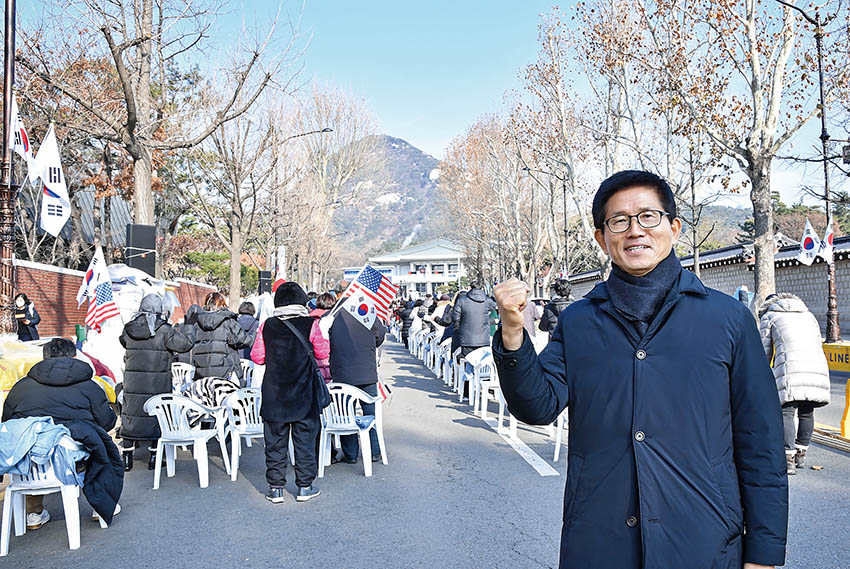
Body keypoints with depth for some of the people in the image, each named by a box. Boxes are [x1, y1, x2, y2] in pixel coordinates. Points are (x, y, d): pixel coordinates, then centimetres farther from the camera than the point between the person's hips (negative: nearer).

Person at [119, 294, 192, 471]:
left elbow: (122, 340, 23)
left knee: (129, 415, 13)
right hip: (157, 383, -4)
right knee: (157, 416, 8)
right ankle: (154, 458, 13)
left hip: (132, 382, 4)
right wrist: (171, 330, -1)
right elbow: (186, 344, -15)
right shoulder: (163, 330, -12)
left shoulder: (128, 329, 2)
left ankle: (127, 458, 18)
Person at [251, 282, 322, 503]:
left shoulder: (267, 326, -3)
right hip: (304, 395, -1)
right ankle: (305, 487, 16)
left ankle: (275, 488, 15)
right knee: (305, 440, 10)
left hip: (274, 396, 1)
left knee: (275, 442, 10)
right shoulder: (310, 324, -8)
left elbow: (257, 357, 2)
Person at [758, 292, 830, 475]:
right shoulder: (809, 315, 31)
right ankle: (801, 455, 22)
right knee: (806, 412, 14)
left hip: (790, 368, -5)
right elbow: (818, 344, 27)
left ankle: (788, 459, -15)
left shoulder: (768, 316, 18)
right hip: (817, 367, 5)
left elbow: (765, 353, 17)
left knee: (786, 411, -6)